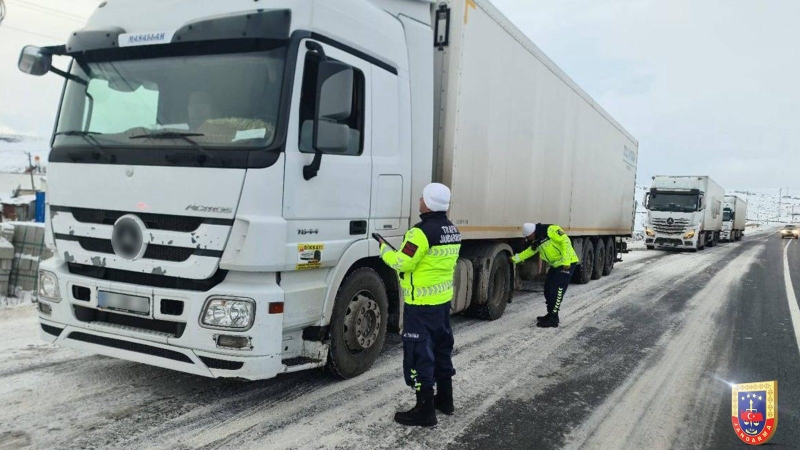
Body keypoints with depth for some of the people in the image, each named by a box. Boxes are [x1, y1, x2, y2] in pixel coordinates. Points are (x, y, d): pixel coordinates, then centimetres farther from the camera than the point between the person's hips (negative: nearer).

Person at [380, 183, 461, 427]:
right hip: (443, 299, 9)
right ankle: (444, 398, 31)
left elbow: (402, 264, -18)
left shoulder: (422, 231, -20)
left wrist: (384, 249, -1)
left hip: (422, 303, -9)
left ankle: (425, 410, 3)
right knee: (441, 348, 19)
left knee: (420, 353, -2)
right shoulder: (453, 231, 8)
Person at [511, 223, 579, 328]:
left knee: (556, 291, -11)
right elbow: (529, 252, 19)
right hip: (555, 265, 9)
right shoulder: (536, 241, 10)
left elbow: (565, 241, -23)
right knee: (548, 290, 12)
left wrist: (566, 261, -26)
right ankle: (550, 314, 25)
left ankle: (553, 319, -6)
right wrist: (515, 259, 14)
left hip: (567, 264, -9)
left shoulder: (551, 230, -19)